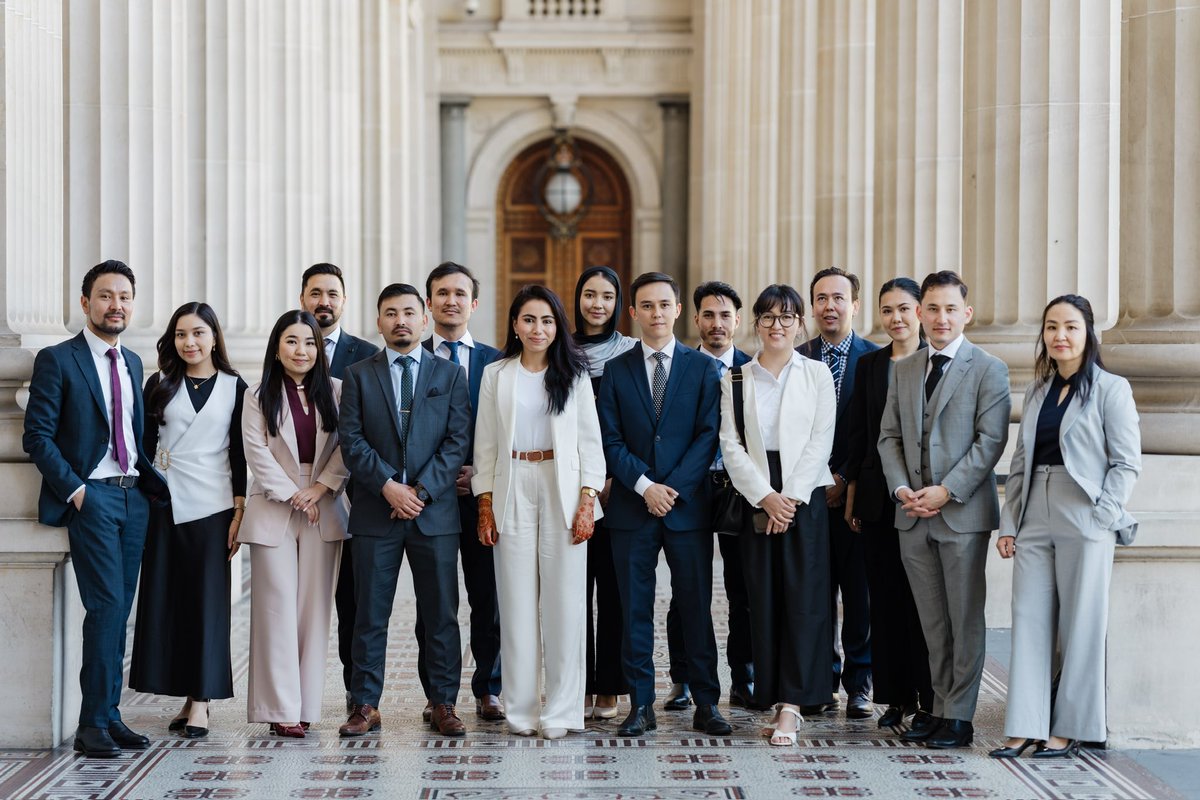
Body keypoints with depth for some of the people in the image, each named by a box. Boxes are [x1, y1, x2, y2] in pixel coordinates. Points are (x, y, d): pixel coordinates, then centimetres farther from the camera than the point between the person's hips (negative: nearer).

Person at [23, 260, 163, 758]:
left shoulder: (133, 363, 16)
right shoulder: (57, 360, -3)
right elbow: (37, 436, -8)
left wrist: (149, 478, 6)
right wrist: (74, 489, -13)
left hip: (134, 495, 6)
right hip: (90, 496, -6)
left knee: (119, 610, 7)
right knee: (106, 606, -13)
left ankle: (108, 715, 13)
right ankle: (93, 725, -5)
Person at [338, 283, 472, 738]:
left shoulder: (450, 375, 9)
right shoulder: (359, 376, 9)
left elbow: (458, 441, 1)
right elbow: (352, 441, 0)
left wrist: (421, 490, -10)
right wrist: (388, 486, -12)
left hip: (435, 510, 0)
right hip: (375, 512, 0)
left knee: (441, 614, 4)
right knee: (370, 616, 4)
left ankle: (443, 705, 12)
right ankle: (365, 707, 11)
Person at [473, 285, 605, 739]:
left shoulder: (574, 374, 6)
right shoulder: (496, 375, 8)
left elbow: (590, 442, 3)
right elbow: (485, 445, 9)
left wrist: (587, 503, -6)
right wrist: (485, 505, 1)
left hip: (562, 491, -1)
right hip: (512, 491, 1)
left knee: (563, 600, -2)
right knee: (516, 601, 1)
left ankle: (560, 711, 5)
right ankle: (522, 710, 9)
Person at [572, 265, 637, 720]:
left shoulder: (632, 353, 3)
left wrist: (617, 478, -9)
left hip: (618, 486, -1)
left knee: (614, 585, 1)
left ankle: (609, 690, 9)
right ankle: (578, 687, 10)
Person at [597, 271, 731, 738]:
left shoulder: (702, 367, 6)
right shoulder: (616, 370, 8)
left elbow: (708, 435, -1)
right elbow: (610, 440, 2)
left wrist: (672, 487, -11)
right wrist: (644, 485, -11)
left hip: (688, 506, -1)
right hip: (631, 507, 1)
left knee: (697, 607, 3)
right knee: (635, 610, 4)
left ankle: (706, 704, 11)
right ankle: (641, 705, 11)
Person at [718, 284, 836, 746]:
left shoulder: (817, 375, 5)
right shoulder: (735, 379, 9)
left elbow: (820, 442, -2)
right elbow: (731, 445, 2)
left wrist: (790, 497, -11)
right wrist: (764, 496, -9)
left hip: (806, 498, -2)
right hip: (755, 497, 2)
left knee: (804, 599, -7)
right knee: (763, 600, 2)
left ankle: (791, 704, -6)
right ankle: (774, 698, 9)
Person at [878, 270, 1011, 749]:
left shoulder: (988, 369, -2)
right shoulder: (903, 370, 14)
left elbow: (991, 440, -9)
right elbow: (889, 436, 13)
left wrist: (947, 491, -15)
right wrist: (901, 489, -3)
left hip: (963, 512, -5)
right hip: (913, 514, 5)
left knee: (965, 620, 1)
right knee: (932, 622, 10)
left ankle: (959, 717, 8)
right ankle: (939, 708, 17)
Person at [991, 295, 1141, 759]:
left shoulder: (1111, 390, -1)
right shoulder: (1037, 392, 15)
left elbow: (1127, 463, -4)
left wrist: (1101, 516, -14)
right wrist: (1008, 524, 7)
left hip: (1084, 524, -5)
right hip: (1034, 520, 5)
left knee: (1080, 626, 2)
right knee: (1029, 621, 3)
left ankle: (1070, 729, 12)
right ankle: (1025, 727, 7)